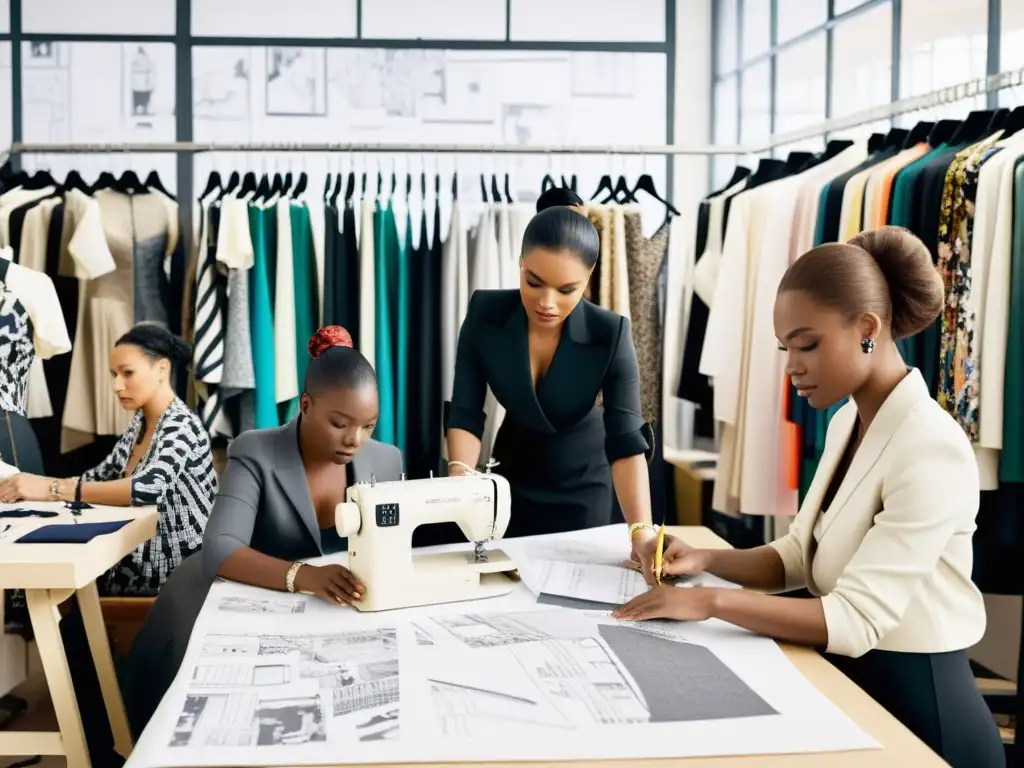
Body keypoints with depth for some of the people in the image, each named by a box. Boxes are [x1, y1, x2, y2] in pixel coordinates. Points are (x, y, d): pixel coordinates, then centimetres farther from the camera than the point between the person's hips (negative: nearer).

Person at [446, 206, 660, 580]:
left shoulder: (610, 334, -26)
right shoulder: (485, 313, -22)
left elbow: (626, 440, -31)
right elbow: (465, 412, -19)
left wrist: (641, 532, -43)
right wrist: (459, 477, -39)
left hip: (582, 483, -1)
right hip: (513, 476, 1)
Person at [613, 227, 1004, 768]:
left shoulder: (931, 450, -23)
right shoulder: (846, 422, 5)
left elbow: (858, 619, -27)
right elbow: (801, 555, 8)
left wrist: (710, 601, -28)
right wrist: (707, 561, -8)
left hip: (915, 707, -7)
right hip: (850, 680, 7)